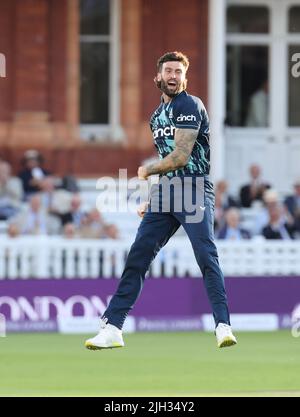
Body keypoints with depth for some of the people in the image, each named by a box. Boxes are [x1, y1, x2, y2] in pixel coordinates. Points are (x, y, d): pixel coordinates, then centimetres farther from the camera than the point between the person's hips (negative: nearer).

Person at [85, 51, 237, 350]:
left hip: (194, 189, -8)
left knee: (206, 256, -17)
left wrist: (148, 170, 2)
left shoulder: (190, 106, -6)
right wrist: (151, 200, 19)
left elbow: (181, 157, -14)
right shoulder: (157, 116, 21)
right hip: (165, 191, 8)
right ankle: (112, 328, 2)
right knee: (137, 257, 2)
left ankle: (223, 326, -18)